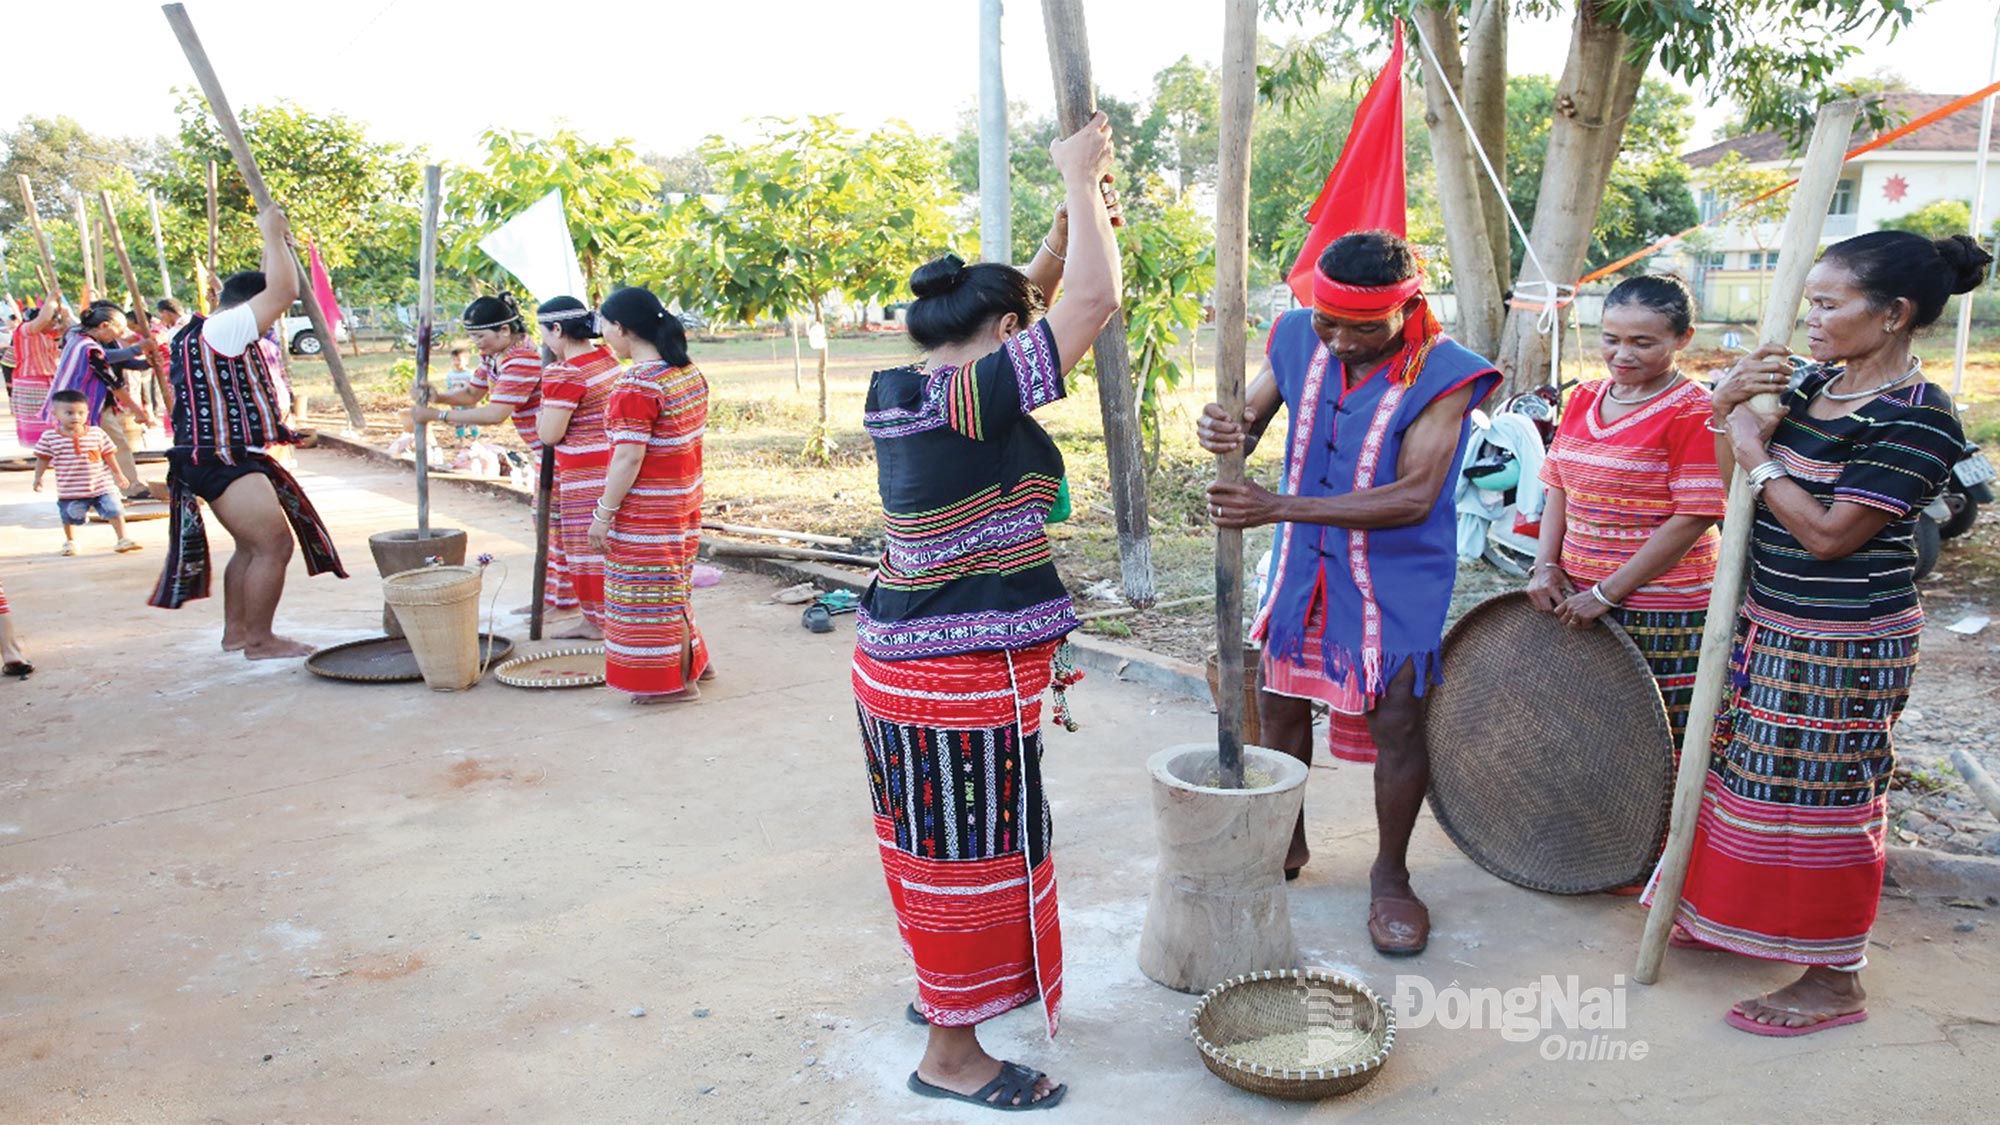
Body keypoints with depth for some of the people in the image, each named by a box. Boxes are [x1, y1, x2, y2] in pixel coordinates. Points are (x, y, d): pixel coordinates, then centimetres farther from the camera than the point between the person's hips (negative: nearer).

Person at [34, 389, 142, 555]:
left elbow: (108, 454, 5)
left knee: (114, 511, -2)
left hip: (101, 485, 0)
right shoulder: (50, 438, -5)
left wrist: (118, 473, 8)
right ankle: (70, 542, 34)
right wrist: (38, 477, 3)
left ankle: (122, 539, 9)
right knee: (70, 517, 12)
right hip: (70, 490, 0)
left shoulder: (97, 433, -3)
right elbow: (43, 458, 4)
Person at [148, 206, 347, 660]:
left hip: (226, 460, 11)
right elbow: (283, 291, -20)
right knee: (274, 545, -8)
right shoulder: (223, 329, -15)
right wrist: (272, 235, -8)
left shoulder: (198, 333, 17)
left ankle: (235, 631, 29)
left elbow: (268, 291, 29)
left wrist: (274, 245, 22)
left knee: (253, 546, 20)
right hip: (223, 463, -11)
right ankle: (259, 640, 0)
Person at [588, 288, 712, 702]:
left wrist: (602, 513, -17)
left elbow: (629, 456, -24)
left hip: (646, 510, -9)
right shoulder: (690, 373, 5)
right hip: (684, 501, 9)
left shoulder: (638, 384, -22)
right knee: (670, 584, 21)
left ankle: (672, 683, 11)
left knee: (647, 589, 3)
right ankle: (694, 664, 32)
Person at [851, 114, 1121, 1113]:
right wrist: (1080, 179, -6)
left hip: (896, 649, 10)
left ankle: (941, 985, 43)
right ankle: (952, 1052, 18)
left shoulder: (898, 393, 6)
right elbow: (1094, 304, -19)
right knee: (973, 850, 4)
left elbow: (1010, 313, 22)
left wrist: (1066, 231, 16)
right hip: (969, 668, -9)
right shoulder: (976, 394, -20)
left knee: (930, 837, 23)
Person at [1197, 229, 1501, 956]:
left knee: (1395, 718, -1)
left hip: (1395, 575, -5)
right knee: (1280, 702, 13)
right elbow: (1248, 424, -2)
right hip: (1304, 564, 5)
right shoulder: (1297, 339, -7)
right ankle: (1286, 843, 35)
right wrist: (1223, 431, -30)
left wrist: (1280, 507, -35)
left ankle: (1390, 875, 21)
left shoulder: (1443, 373, -21)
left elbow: (1414, 497, -28)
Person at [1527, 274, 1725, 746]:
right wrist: (1545, 566, -1)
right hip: (1576, 601, 6)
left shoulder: (1694, 414, -12)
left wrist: (1607, 593, -17)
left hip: (1661, 614, -6)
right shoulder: (1585, 398, 9)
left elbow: (1694, 517, -16)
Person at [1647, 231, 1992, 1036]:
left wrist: (1756, 454, -15)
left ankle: (1834, 982, 17)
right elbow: (1729, 475, 11)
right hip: (1771, 622, 9)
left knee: (1821, 798, 1)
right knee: (1748, 775, 19)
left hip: (1842, 646, -8)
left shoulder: (1919, 420, -19)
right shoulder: (1817, 384, 6)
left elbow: (1829, 534, -23)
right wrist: (1729, 404, -5)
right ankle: (1737, 917, 39)